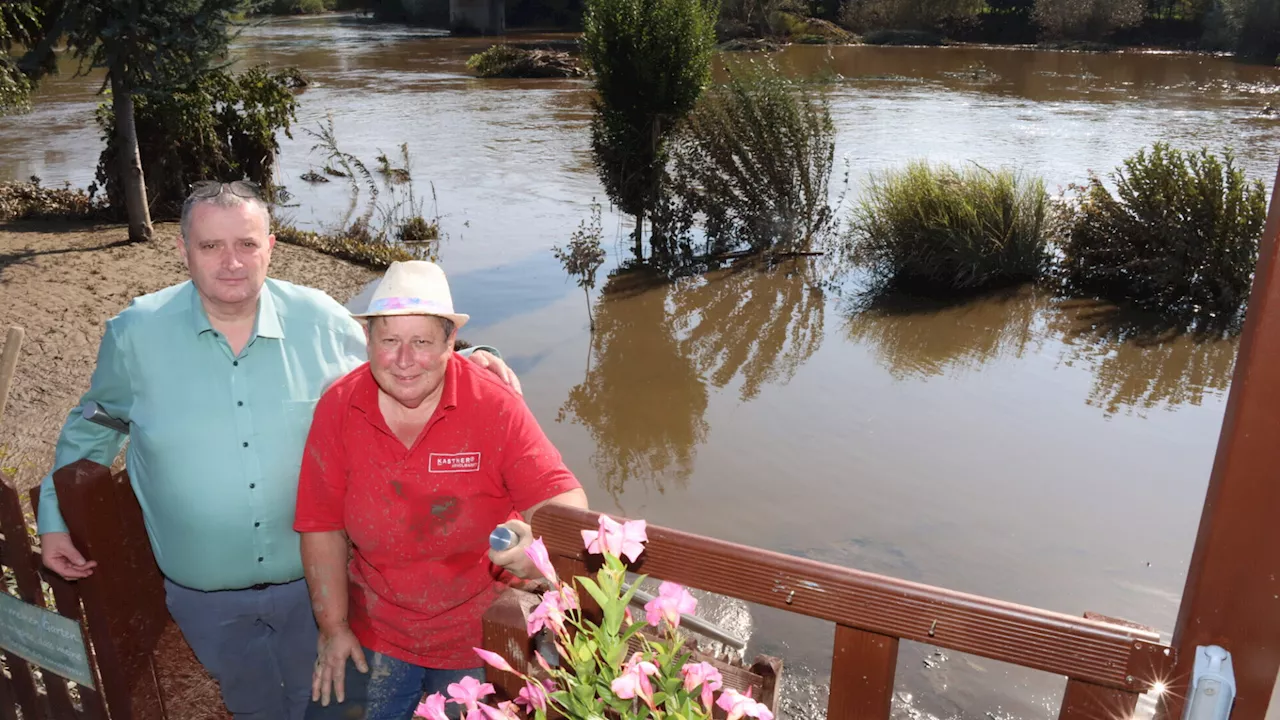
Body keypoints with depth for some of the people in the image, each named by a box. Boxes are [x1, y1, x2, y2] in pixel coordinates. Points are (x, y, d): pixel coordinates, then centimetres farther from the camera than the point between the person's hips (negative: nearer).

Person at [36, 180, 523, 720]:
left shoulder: (321, 319, -12)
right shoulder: (134, 333, -11)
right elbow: (94, 424, 8)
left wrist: (467, 362, -13)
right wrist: (55, 515, 9)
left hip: (314, 577, 0)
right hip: (205, 596, 1)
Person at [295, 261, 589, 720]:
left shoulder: (496, 407, -19)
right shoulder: (337, 408, -11)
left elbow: (564, 498, -20)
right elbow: (323, 525, -5)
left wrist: (539, 545, -41)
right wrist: (334, 627, -3)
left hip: (479, 634, -2)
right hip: (373, 632, 2)